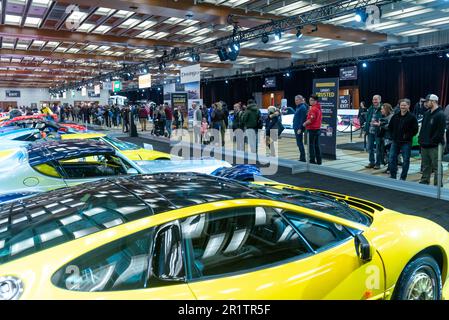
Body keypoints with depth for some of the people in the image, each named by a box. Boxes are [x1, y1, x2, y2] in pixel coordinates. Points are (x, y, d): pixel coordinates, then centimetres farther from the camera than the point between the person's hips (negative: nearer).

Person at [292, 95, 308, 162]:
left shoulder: (302, 107, -13)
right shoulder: (298, 107, 17)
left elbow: (302, 119, -19)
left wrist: (300, 128, -22)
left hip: (299, 128, -10)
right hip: (296, 127, 10)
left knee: (299, 143, -7)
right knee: (299, 143, 13)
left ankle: (303, 158, -2)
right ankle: (302, 158, 20)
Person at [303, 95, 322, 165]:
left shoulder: (313, 109, -16)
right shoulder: (318, 108, 14)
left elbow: (311, 120, -21)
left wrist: (305, 123, -7)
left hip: (312, 129, -9)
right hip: (318, 129, 9)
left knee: (311, 145, -4)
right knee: (317, 145, 13)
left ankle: (312, 160, -2)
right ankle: (318, 160, 17)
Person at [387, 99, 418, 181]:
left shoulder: (412, 117, -6)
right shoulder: (395, 116, 8)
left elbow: (415, 130, -8)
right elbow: (390, 127, 17)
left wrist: (407, 136, -12)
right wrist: (392, 136, 8)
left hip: (406, 142, -4)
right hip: (395, 142, 5)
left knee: (405, 160, 3)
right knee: (391, 159, 4)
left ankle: (403, 178, 12)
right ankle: (393, 176, 17)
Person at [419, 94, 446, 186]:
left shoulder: (440, 115, -12)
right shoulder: (427, 113, 13)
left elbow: (440, 131, -16)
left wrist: (432, 141, -16)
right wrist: (421, 139, 10)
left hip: (434, 147, -8)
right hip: (424, 145, 8)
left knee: (436, 167, -1)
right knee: (425, 166, 17)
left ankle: (437, 185, 6)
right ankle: (424, 182, 26)